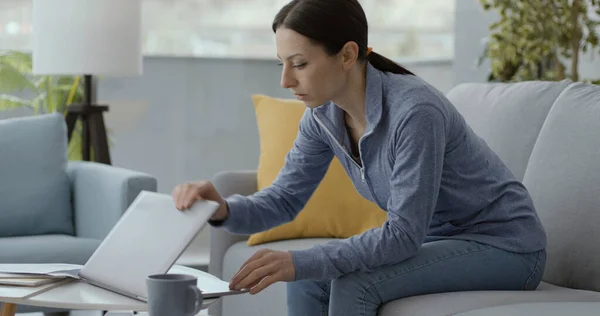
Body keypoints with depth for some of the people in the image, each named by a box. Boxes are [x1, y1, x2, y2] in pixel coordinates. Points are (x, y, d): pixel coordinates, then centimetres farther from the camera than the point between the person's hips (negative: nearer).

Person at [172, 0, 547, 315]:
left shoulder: (415, 110, -30)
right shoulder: (323, 114, -6)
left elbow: (404, 234, -30)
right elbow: (284, 199, -1)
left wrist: (300, 262, -37)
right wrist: (224, 209, -23)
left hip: (505, 244, -8)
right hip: (438, 240, 8)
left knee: (356, 284, -24)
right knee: (309, 281, -8)